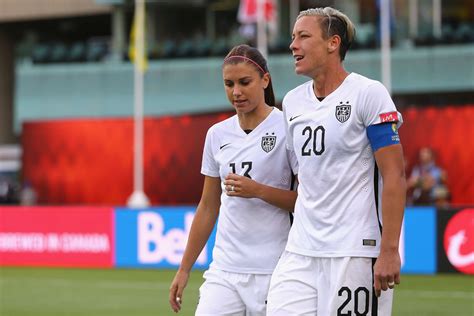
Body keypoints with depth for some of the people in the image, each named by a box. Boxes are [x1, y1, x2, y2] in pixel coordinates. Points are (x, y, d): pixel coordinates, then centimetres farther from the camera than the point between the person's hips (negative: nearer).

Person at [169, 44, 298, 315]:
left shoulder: (286, 128, -4)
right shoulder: (217, 134, 10)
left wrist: (258, 190, -18)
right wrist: (184, 269, 15)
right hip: (225, 270, 4)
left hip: (273, 271, -4)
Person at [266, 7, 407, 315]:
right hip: (300, 252, 6)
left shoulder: (369, 93, -6)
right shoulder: (292, 101, 13)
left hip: (356, 251, -6)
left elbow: (394, 176, -10)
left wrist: (389, 251, -16)